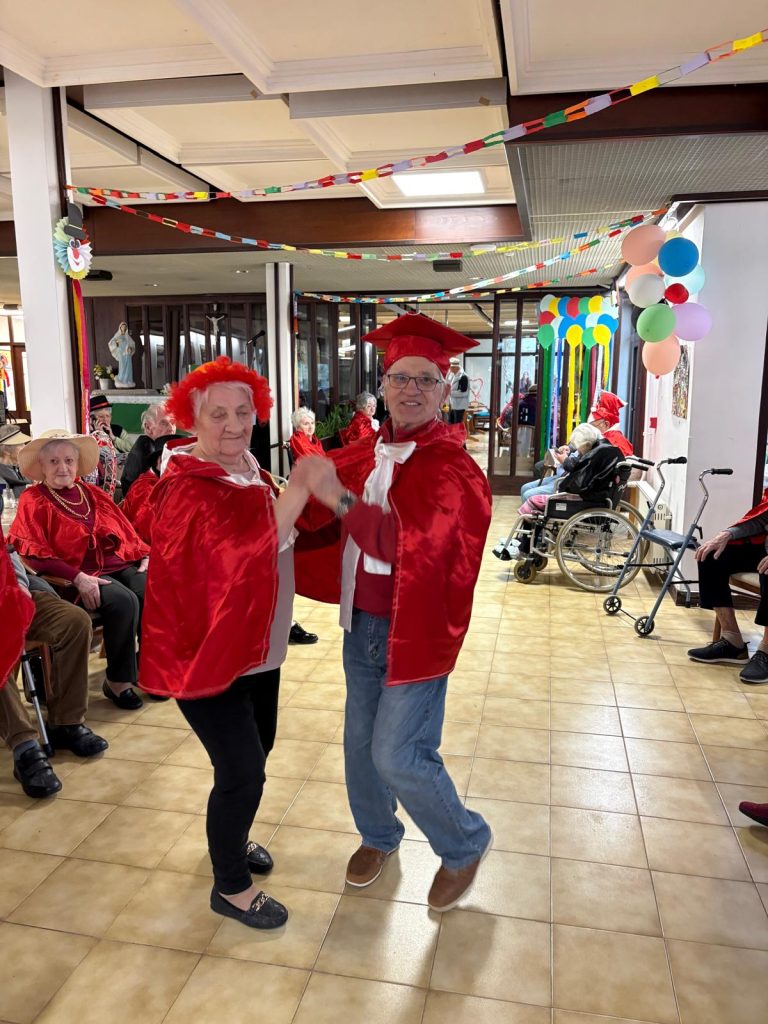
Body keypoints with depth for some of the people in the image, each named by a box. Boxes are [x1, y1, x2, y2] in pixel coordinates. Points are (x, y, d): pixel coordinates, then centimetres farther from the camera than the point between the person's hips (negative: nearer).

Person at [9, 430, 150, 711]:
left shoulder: (92, 494, 18)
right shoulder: (33, 501, 2)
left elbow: (125, 530, 21)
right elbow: (32, 552, -9)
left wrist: (144, 555, 2)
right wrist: (77, 578, -20)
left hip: (119, 564, 5)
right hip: (79, 576, -5)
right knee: (123, 602, -31)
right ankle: (117, 680, -12)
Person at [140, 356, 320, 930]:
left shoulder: (250, 473, 6)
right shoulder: (188, 490, -21)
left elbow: (281, 541, 18)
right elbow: (246, 552, -34)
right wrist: (297, 492, -41)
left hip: (255, 643, 9)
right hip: (206, 649, -9)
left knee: (257, 749, 22)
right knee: (242, 770, -2)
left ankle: (231, 838, 48)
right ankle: (231, 886, 22)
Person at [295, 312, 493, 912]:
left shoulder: (451, 466, -14)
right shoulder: (365, 455, 4)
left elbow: (411, 544, -28)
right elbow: (313, 513, 13)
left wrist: (339, 499, -28)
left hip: (415, 631, -6)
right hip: (363, 624, 6)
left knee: (398, 756, -1)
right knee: (361, 743, 16)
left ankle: (465, 845, 27)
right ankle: (378, 836, 44)